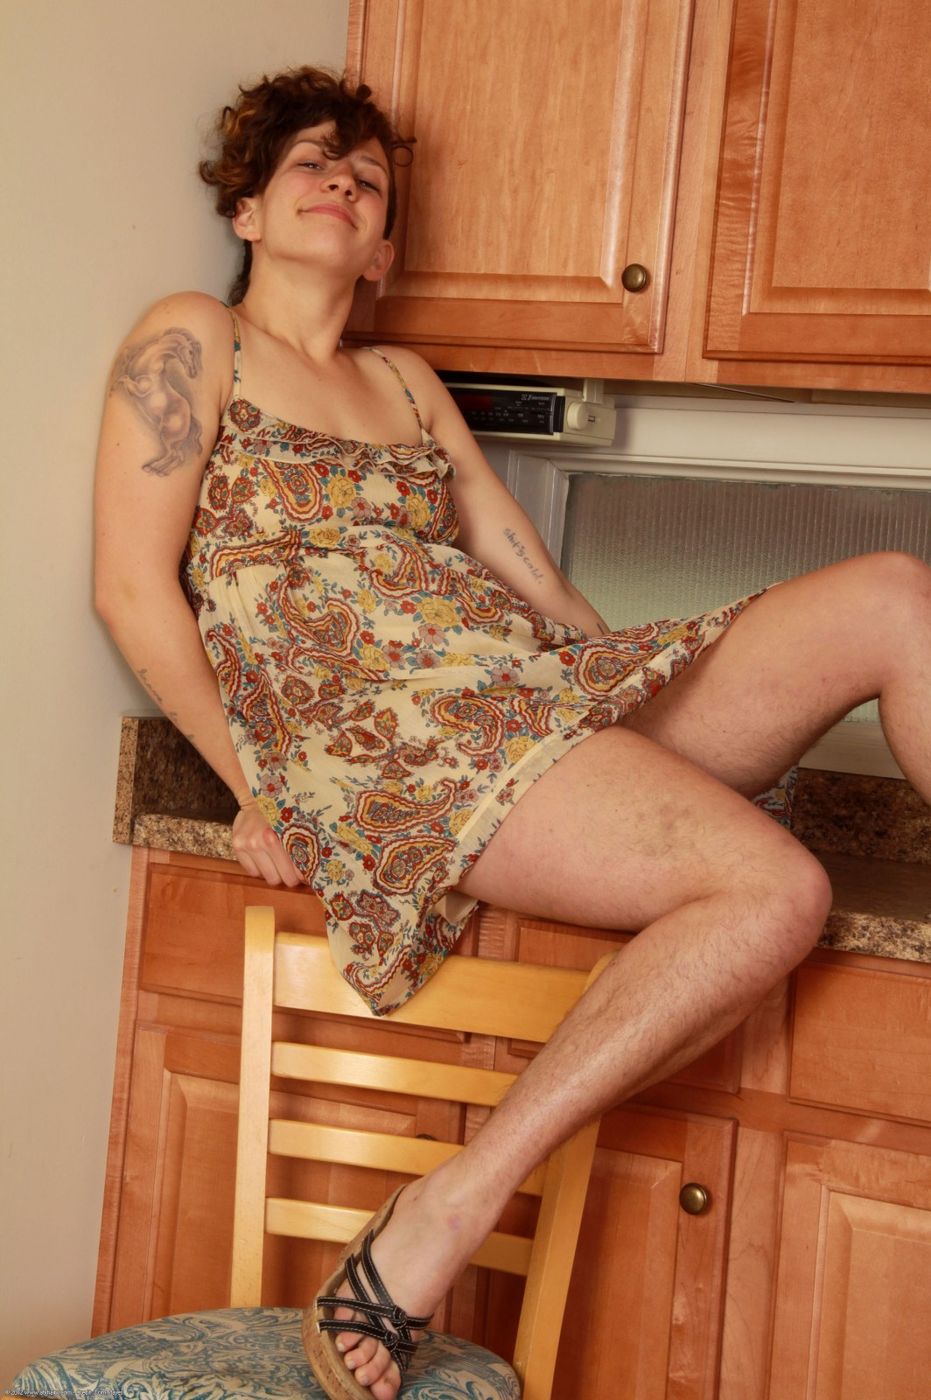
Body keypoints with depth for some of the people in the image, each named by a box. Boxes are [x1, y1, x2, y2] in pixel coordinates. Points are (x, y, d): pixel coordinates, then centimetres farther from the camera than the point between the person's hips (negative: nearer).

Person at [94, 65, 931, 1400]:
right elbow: (133, 587, 0)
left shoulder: (405, 379, 28)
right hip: (376, 730, -7)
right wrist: (253, 784, -5)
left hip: (546, 692, 7)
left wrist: (640, 697, 14)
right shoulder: (191, 341, 9)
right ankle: (442, 1223, -25)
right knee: (772, 888, -29)